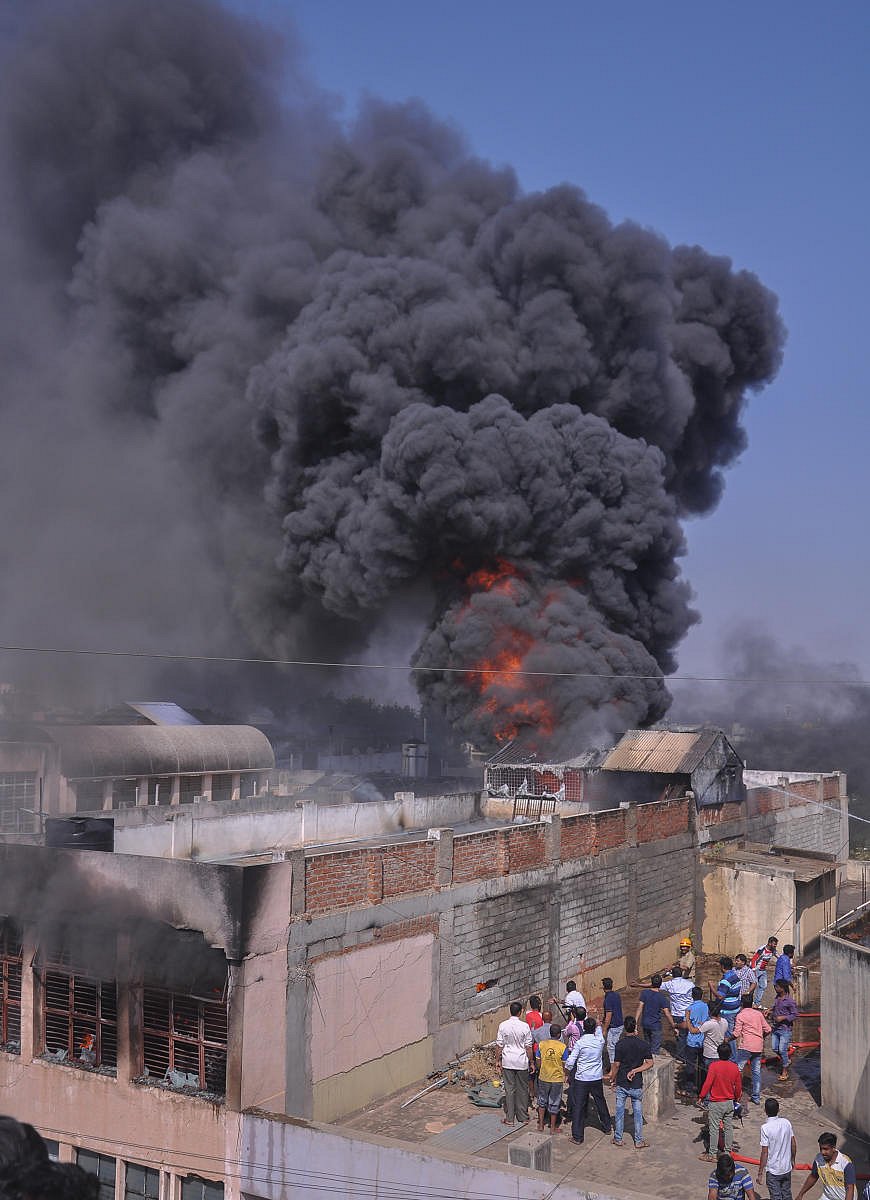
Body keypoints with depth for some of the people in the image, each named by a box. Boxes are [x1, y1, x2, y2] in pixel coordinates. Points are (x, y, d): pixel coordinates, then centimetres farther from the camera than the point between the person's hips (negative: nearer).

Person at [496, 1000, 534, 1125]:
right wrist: (532, 1062, 4)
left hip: (507, 1062, 1)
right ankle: (523, 1117, 20)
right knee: (522, 1089, 12)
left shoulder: (503, 1025, -7)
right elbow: (528, 1047, -6)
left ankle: (509, 1118, 11)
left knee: (509, 1089, 7)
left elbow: (499, 1045, -2)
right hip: (522, 1062, -1)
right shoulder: (524, 1026, -11)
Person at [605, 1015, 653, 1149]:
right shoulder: (643, 1044, -8)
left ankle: (618, 1139, 20)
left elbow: (616, 1065, -9)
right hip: (636, 1084, 1)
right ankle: (639, 1141, 16)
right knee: (638, 1113, 11)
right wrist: (634, 1071, -5)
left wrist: (612, 1079, 5)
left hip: (621, 1084, -1)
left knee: (619, 1111, 11)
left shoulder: (620, 1044, -13)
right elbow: (649, 1063, -6)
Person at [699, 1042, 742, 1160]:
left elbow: (708, 1083, -18)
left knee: (714, 1129, 3)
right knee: (728, 1127, 15)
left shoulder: (714, 1066, -18)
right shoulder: (734, 1067, -4)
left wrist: (701, 1097, -6)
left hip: (716, 1103, -4)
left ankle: (711, 1154, 9)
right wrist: (737, 1098, 23)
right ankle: (728, 1152, 23)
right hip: (730, 1103, 4)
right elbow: (738, 1085, 5)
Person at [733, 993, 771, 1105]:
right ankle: (756, 1097, 14)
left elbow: (736, 1034, -9)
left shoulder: (741, 1015, -5)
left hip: (746, 1046, -5)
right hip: (758, 1047, 5)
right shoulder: (759, 1014, 9)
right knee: (756, 1072, 11)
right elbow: (767, 1029, 8)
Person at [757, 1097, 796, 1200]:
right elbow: (794, 1145, 3)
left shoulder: (765, 1128, -21)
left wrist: (760, 1173, -10)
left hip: (773, 1170, -5)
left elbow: (765, 1153, -18)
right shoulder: (786, 1123, -6)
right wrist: (792, 1160, 20)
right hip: (787, 1168, 5)